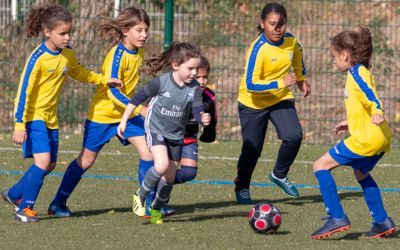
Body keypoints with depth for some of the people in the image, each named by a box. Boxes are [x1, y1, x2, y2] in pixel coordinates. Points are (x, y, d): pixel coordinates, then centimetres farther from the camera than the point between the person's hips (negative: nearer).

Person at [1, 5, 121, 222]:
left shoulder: (68, 54, 0)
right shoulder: (38, 58, -21)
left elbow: (77, 72, 24)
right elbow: (24, 91, -19)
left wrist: (104, 80, 18)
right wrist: (19, 125, -22)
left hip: (50, 118, 8)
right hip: (33, 115, -8)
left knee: (49, 165, 11)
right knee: (42, 160, -20)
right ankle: (25, 208, -8)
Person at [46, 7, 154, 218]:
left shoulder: (139, 53, -1)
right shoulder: (117, 55, -24)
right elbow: (113, 92, -31)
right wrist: (140, 108, -37)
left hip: (127, 113, 6)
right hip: (102, 114, -6)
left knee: (147, 151, -10)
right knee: (86, 160, 5)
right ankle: (58, 203, 21)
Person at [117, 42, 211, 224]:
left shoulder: (194, 88, -10)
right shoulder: (162, 82, -19)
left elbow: (198, 111, -14)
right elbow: (139, 98, -9)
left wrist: (204, 119, -38)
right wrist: (124, 121, -6)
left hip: (176, 135, 4)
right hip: (156, 129, -4)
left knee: (170, 176, 9)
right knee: (162, 165, -27)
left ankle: (156, 209, 32)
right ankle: (140, 196, -4)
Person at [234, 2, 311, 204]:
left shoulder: (291, 41, -11)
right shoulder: (258, 49, -28)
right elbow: (251, 84, -33)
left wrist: (301, 79, 21)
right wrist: (281, 83, -38)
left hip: (281, 99, 4)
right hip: (253, 103, -4)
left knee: (294, 136, -18)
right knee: (252, 149, 1)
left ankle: (279, 175, 7)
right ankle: (242, 188, 28)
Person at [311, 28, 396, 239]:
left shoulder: (356, 73, -12)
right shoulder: (359, 73, 18)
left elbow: (370, 94, -29)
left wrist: (377, 112, -47)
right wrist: (349, 123, 40)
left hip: (366, 139, -11)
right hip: (379, 139, 11)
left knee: (321, 166, -5)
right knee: (360, 172, 34)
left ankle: (337, 218, -11)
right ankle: (382, 222, 34)